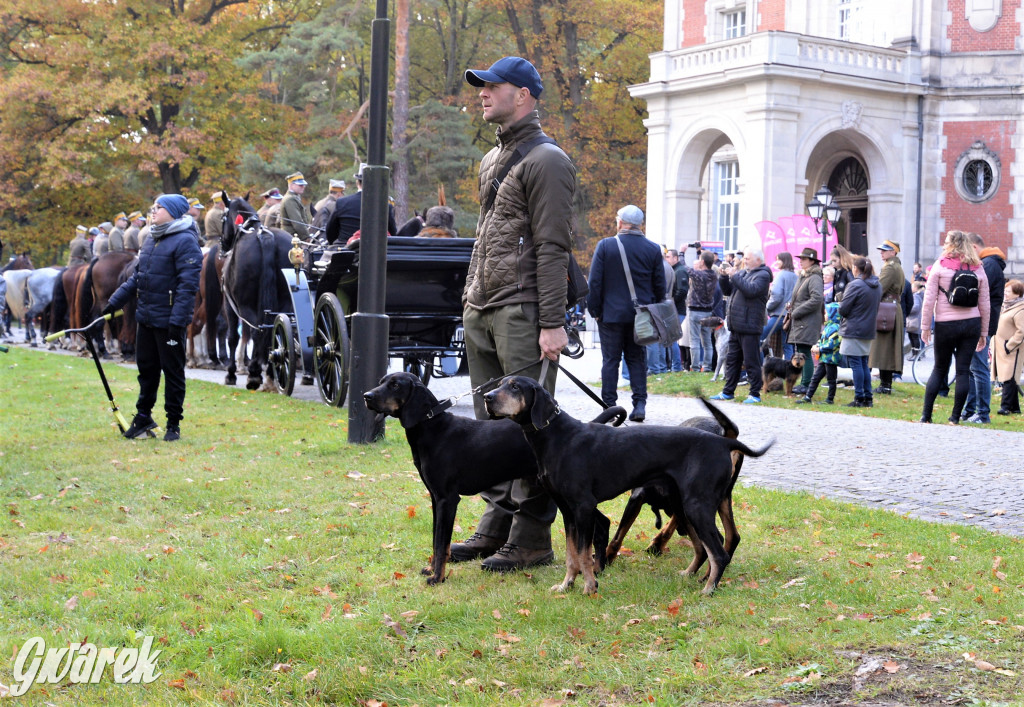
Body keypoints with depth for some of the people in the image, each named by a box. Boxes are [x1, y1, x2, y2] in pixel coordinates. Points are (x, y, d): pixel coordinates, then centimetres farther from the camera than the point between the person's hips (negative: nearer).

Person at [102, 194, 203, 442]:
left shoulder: (185, 241, -14)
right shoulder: (151, 239, 13)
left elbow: (188, 285, -20)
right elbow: (138, 276, 21)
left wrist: (177, 321, -24)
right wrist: (115, 301, 16)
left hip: (168, 320, -8)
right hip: (145, 317, 8)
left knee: (173, 371, 3)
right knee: (146, 367, 16)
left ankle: (174, 424, 13)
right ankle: (143, 416, 29)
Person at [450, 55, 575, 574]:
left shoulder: (546, 161, -7)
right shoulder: (490, 161, 20)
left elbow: (553, 249, -13)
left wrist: (553, 322, -18)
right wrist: (471, 298, 18)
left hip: (522, 312, -9)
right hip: (481, 313, 9)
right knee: (491, 421, 11)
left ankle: (533, 537, -1)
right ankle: (497, 523, 19)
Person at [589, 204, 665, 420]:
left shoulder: (605, 246, -5)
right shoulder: (653, 249, 2)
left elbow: (594, 281, -6)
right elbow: (660, 285, 6)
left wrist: (595, 310, 1)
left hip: (611, 314, -2)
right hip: (641, 315, 2)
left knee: (610, 360, 4)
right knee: (637, 360, 9)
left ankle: (609, 406, 4)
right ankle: (640, 404, 2)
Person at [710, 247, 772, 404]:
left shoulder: (762, 275, -7)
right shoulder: (742, 273, 18)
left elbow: (751, 290, -23)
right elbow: (727, 291, 21)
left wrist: (734, 276, -18)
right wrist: (723, 276, 4)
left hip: (750, 327, -9)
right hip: (736, 326, 9)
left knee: (751, 362, -3)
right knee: (732, 360, 14)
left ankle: (755, 394, 3)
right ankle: (728, 392, 21)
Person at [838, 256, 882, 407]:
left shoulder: (855, 285, -16)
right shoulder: (877, 286, 9)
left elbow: (842, 309, -15)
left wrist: (841, 306, 6)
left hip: (853, 331, -8)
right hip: (869, 331, 8)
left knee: (856, 364, -4)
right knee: (864, 364, 14)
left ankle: (859, 398, -3)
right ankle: (868, 398, 15)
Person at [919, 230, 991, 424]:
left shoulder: (940, 266, -2)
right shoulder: (978, 269, 7)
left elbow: (929, 299, -6)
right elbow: (985, 304, 7)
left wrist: (925, 327, 0)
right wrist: (984, 333, 13)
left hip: (945, 325, -2)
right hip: (972, 324, 2)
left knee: (939, 369, 9)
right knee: (963, 370, 5)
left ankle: (926, 414, 8)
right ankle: (955, 417, 6)